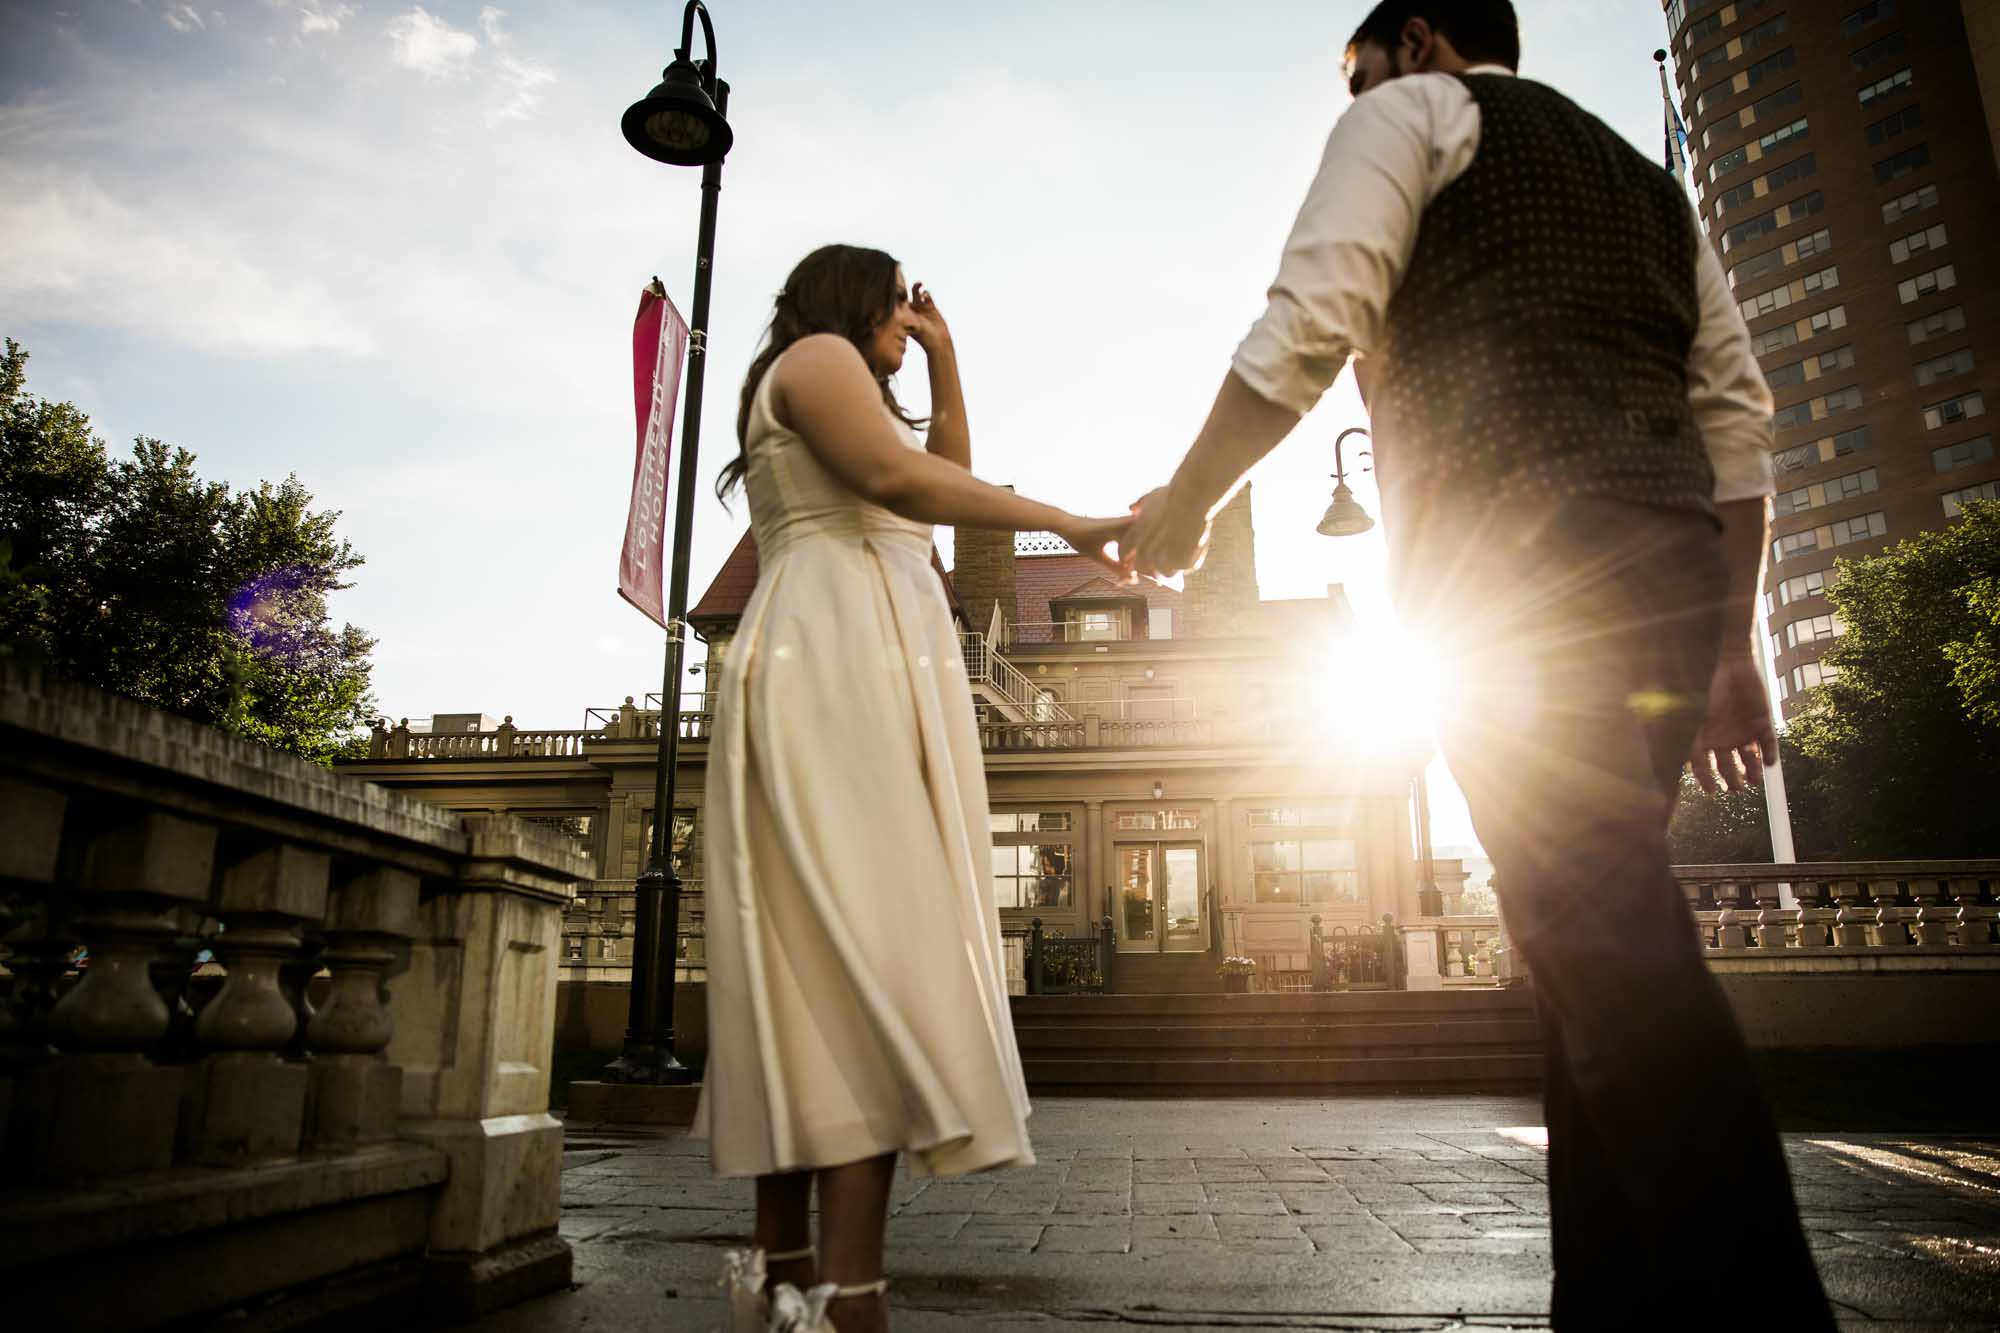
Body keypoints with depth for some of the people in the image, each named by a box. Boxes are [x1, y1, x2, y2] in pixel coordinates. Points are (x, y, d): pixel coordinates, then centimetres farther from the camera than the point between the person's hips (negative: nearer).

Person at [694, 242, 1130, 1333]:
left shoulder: (840, 389, 34)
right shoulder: (817, 353, 5)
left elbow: (949, 473, 34)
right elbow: (896, 478, -12)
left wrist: (944, 358, 32)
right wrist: (1067, 524, -13)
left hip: (866, 672, 10)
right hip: (843, 660, -10)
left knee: (821, 958, 3)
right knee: (870, 948, -20)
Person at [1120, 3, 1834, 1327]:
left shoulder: (1415, 110, 13)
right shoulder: (1645, 177, 33)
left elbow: (1308, 326, -5)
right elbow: (1737, 419, 24)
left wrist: (1186, 505, 6)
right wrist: (1731, 647, 22)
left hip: (1527, 576, -8)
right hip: (1677, 572, 8)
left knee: (1612, 954, -13)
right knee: (1600, 940, 8)